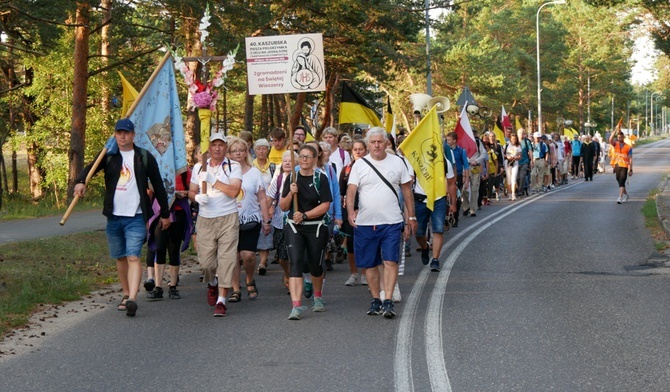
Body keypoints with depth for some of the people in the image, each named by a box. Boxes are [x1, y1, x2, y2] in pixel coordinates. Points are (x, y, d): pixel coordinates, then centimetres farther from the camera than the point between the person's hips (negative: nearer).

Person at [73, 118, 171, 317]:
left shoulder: (144, 157, 2)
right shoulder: (109, 156, 7)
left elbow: (158, 186, 7)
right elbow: (90, 168, -9)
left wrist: (165, 213, 9)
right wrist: (80, 181, -32)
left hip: (136, 217, -3)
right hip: (114, 216, 3)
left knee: (133, 257, -15)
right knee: (120, 257, 12)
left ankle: (132, 299, -25)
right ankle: (126, 294, 25)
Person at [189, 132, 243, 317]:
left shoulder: (233, 167, 2)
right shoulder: (199, 167, 13)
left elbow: (234, 191, -12)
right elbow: (191, 191, 15)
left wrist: (213, 180, -12)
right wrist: (197, 197, -8)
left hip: (228, 219, -3)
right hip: (205, 219, 3)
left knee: (226, 259, -9)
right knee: (205, 261, 2)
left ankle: (221, 300, -6)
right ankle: (212, 283, 35)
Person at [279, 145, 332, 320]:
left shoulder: (321, 179, -2)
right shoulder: (292, 178, 6)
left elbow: (325, 206, -9)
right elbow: (283, 207, 6)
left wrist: (305, 215, -17)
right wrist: (290, 194, -13)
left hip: (316, 228, -1)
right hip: (294, 227, 1)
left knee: (315, 265, 12)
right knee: (295, 263, -15)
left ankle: (318, 296, 41)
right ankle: (296, 306, -22)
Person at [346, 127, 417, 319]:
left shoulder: (397, 162, 6)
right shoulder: (359, 165, 3)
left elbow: (407, 190, 11)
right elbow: (351, 190, -5)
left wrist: (411, 217, 9)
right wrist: (350, 210, -24)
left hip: (391, 222, -1)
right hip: (365, 222, 1)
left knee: (390, 261, -10)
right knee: (369, 264, 7)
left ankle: (388, 301, -11)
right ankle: (375, 300, 19)